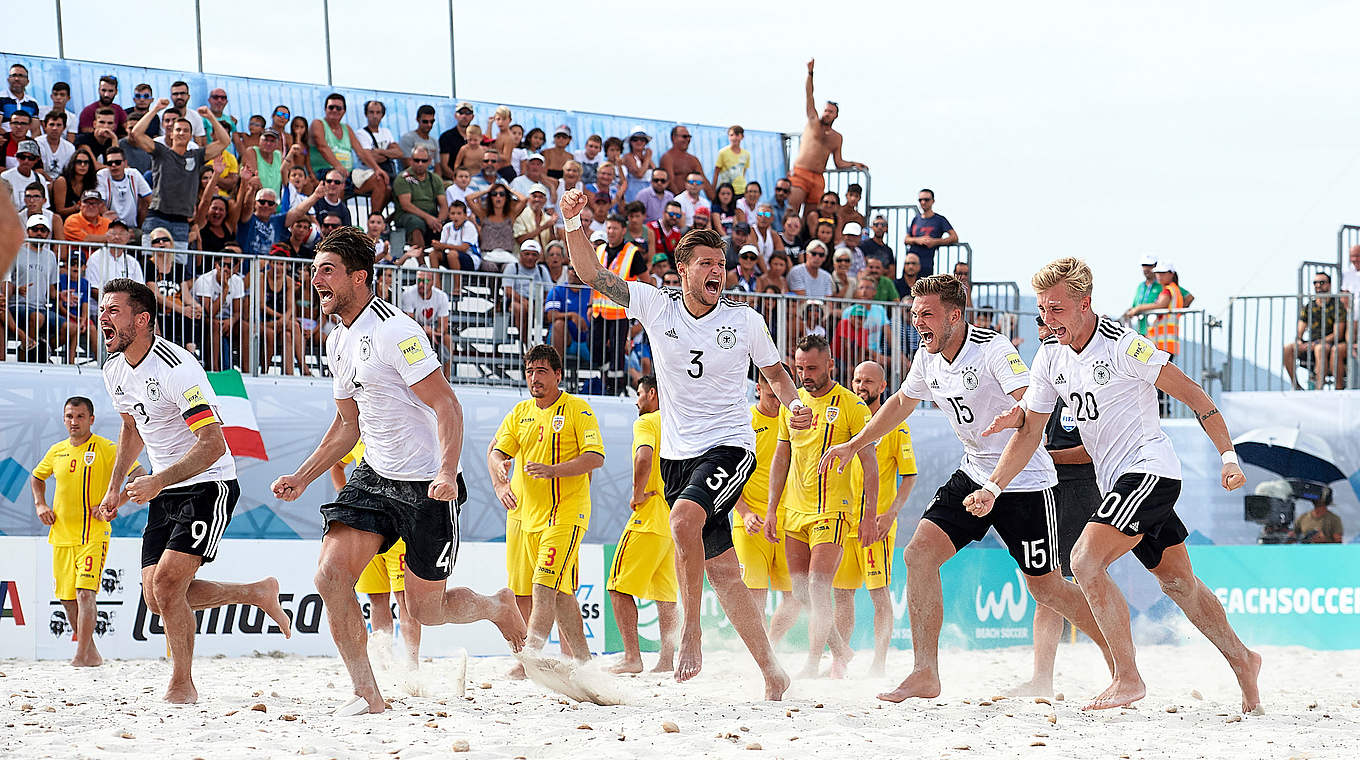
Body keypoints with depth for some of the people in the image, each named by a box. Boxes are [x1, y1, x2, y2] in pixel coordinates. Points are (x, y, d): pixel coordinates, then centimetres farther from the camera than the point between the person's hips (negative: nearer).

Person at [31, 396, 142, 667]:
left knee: (85, 593, -18)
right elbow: (37, 477, 30)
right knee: (67, 599, 8)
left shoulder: (106, 449, -6)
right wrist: (40, 504, 12)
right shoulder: (57, 451, 11)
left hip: (93, 535, -6)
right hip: (61, 536, 6)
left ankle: (82, 655, -20)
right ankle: (91, 653, 22)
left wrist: (114, 504, -16)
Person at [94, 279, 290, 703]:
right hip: (164, 493, 9)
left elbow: (213, 445, -28)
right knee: (158, 598, 2)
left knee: (168, 582, -20)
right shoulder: (115, 370, 3)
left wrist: (158, 482, -36)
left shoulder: (176, 369, -23)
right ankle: (257, 593, 23)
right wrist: (114, 488, 17)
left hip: (209, 486, -9)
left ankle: (182, 685, -4)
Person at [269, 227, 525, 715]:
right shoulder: (338, 343, 10)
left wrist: (447, 473, -33)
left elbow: (447, 407, -20)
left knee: (426, 611, 3)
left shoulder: (395, 331, -17)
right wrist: (302, 478, 14)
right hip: (375, 477, 7)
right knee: (331, 574, -14)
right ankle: (367, 694, -8)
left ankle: (501, 608, 36)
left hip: (427, 488, -7)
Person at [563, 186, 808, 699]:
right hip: (678, 454, 3)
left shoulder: (745, 321, -2)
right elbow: (592, 274, -6)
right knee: (722, 571, 4)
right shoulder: (656, 307, 0)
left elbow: (774, 371, 13)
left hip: (730, 447, -3)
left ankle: (691, 630, -20)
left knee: (684, 518, -32)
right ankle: (772, 674, 13)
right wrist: (574, 223, -21)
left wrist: (795, 403, -6)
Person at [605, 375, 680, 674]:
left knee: (619, 587, -5)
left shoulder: (646, 422, -6)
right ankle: (667, 660, 5)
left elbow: (644, 456, -25)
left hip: (650, 516, -8)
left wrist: (638, 493, -14)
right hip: (676, 520, 8)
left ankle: (632, 657, -12)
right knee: (665, 593, 10)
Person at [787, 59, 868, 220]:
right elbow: (809, 97, 3)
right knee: (792, 211, -17)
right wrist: (810, 74, -5)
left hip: (818, 179, 4)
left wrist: (854, 164, 4)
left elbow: (838, 163, 21)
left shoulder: (837, 138, 18)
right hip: (800, 173, -4)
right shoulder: (814, 123, 10)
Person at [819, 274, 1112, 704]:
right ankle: (925, 676, -6)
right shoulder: (928, 359, 2)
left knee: (1045, 587, -2)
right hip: (973, 475, 7)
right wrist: (854, 445, 23)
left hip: (1025, 482, -7)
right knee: (919, 554, -10)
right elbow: (902, 402, 22)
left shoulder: (993, 349, -20)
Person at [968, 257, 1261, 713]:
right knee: (1178, 582, 17)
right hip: (1118, 481, 8)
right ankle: (1241, 661, 32)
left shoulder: (1123, 346, -17)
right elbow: (1030, 430, 9)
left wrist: (1228, 456, -13)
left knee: (1085, 561, -20)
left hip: (1149, 468, -8)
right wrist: (993, 487, -2)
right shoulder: (1051, 356, 5)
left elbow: (1191, 394, -11)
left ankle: (1128, 679, -17)